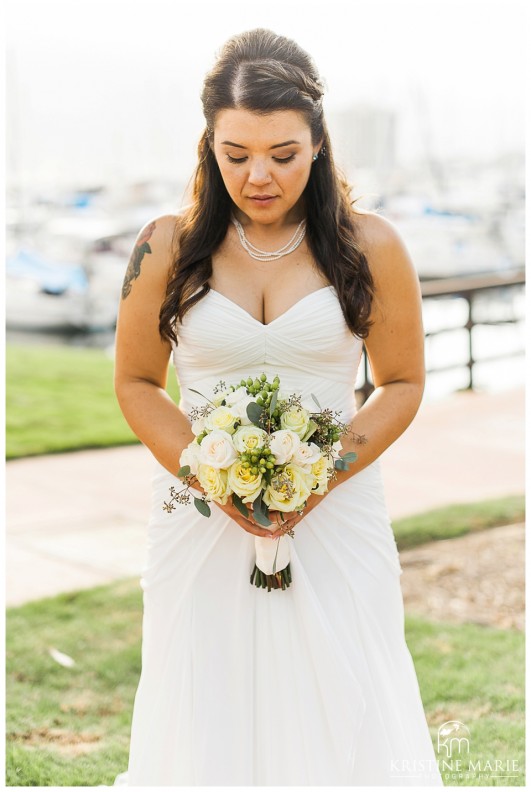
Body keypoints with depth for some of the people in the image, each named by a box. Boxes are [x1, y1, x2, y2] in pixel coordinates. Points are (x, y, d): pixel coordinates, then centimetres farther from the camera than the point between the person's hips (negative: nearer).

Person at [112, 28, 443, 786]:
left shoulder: (369, 246, -3)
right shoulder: (168, 248, -1)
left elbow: (403, 382, 3)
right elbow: (136, 384, 4)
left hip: (335, 517, 0)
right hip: (202, 516, 1)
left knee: (341, 709, 3)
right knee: (208, 716, 7)